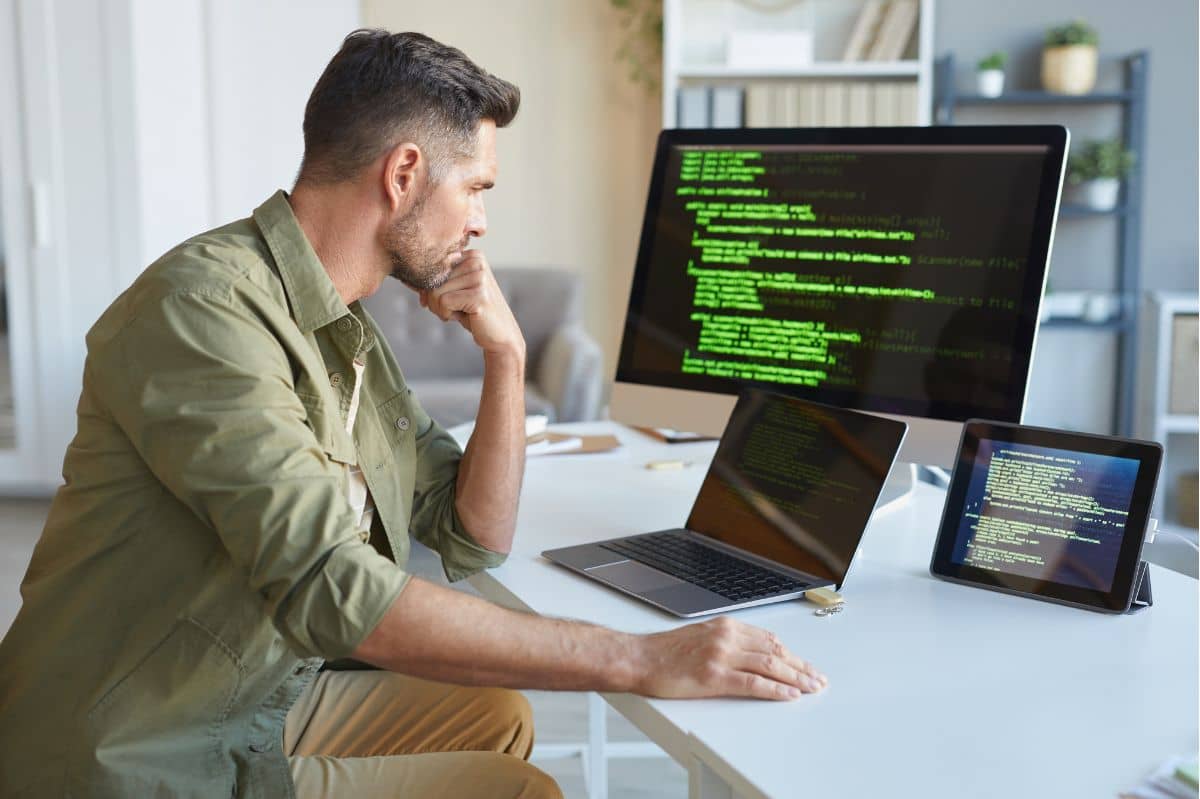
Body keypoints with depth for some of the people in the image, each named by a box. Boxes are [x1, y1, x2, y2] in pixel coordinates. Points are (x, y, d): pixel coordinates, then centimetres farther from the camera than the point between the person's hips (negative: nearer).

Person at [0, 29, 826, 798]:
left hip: (257, 698, 9)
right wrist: (639, 660, -33)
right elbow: (332, 589, -33)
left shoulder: (350, 332, 7)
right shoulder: (203, 308, -23)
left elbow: (474, 540, 10)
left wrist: (506, 354, -4)